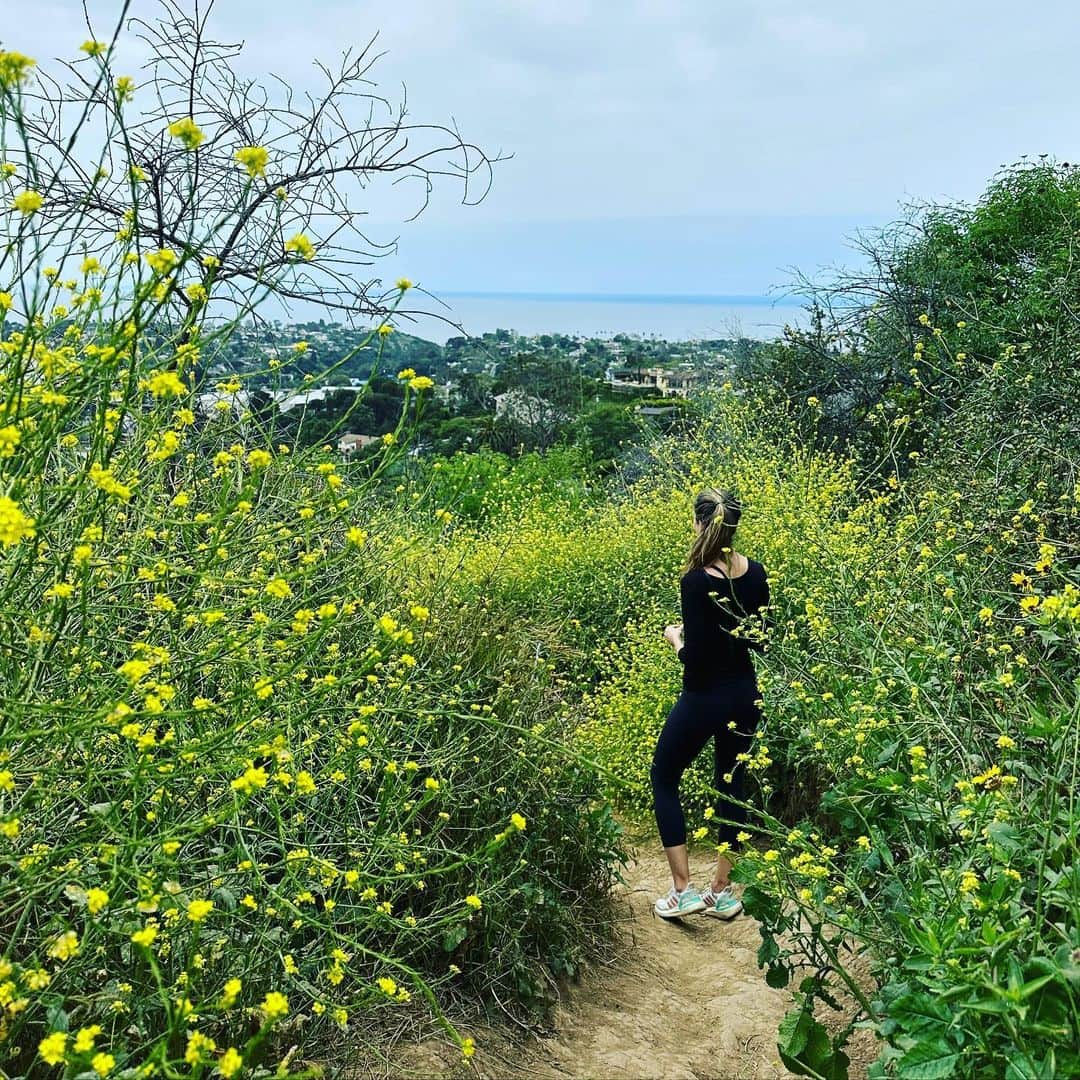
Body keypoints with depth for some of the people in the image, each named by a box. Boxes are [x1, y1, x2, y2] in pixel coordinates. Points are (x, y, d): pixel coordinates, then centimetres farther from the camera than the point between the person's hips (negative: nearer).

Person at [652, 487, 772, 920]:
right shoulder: (756, 573, -2)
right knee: (731, 785, 17)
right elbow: (761, 640, 7)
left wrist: (674, 636, -3)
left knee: (663, 778, 14)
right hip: (744, 696, 6)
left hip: (704, 699, -6)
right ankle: (722, 892, 23)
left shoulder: (696, 581, -23)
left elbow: (695, 657, -21)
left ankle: (682, 890, 10)